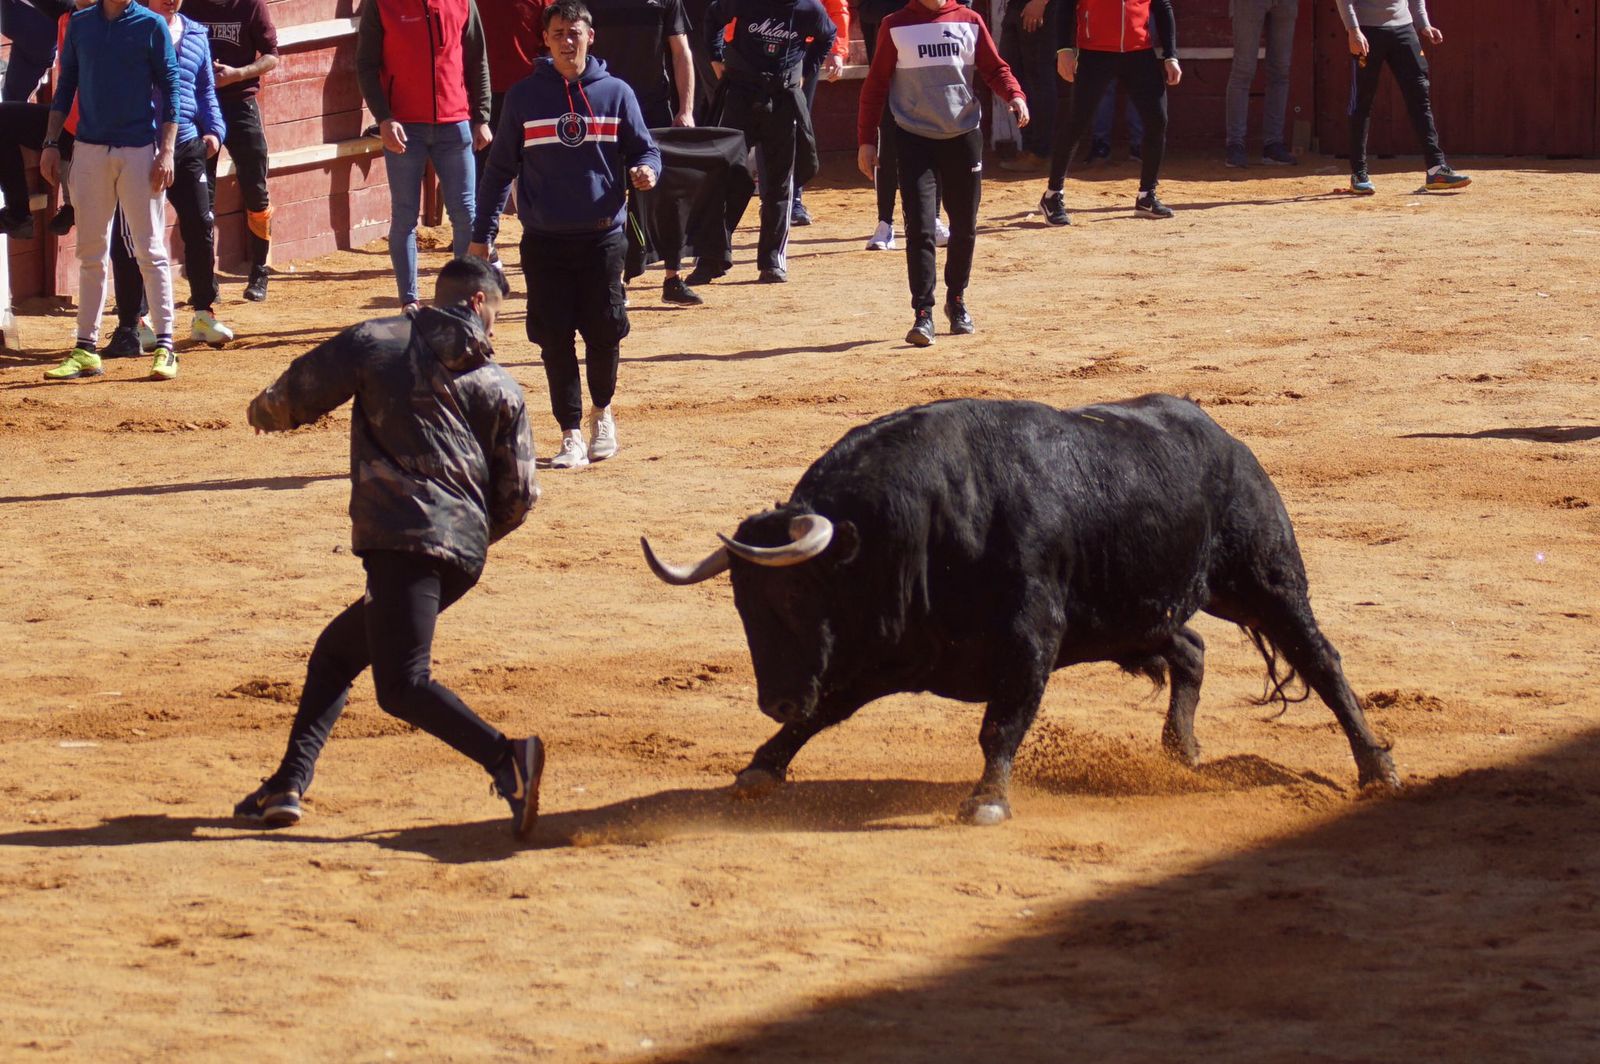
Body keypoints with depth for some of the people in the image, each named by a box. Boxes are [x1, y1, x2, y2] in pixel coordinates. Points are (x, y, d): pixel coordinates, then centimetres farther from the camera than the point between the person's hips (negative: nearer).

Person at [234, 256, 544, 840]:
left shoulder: (379, 341, 8)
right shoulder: (502, 388, 16)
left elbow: (298, 393, 7)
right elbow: (519, 495, 12)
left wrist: (263, 411, 31)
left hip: (402, 537, -6)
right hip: (465, 554, 6)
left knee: (403, 685, -16)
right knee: (338, 649, 20)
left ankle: (505, 758, -37)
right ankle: (289, 782, 14)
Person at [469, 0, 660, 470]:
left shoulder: (615, 93, 3)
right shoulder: (524, 97, 3)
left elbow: (644, 147, 8)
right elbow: (500, 167, 7)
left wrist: (645, 170, -17)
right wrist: (482, 233, 5)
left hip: (602, 235, 0)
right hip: (544, 241, 0)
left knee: (605, 333, 4)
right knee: (555, 339, -2)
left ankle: (602, 413, 30)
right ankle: (571, 435, 7)